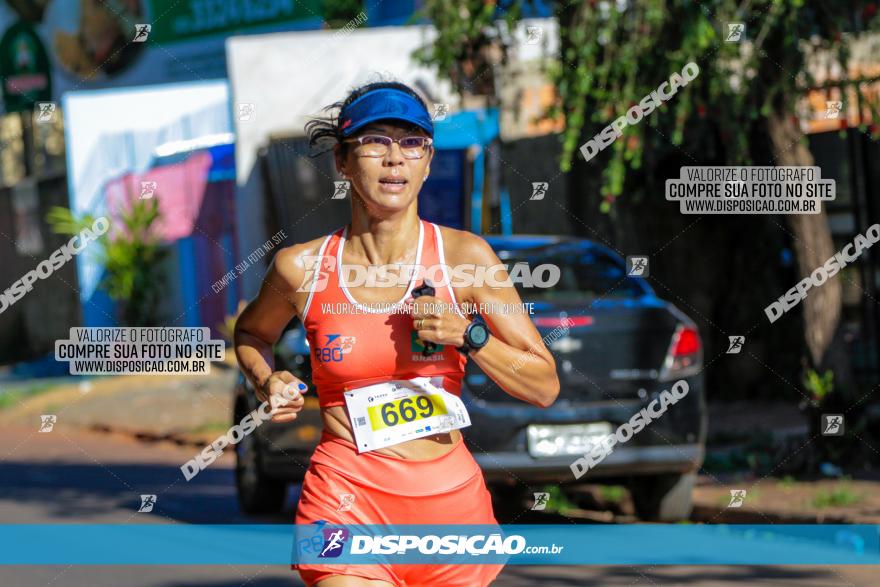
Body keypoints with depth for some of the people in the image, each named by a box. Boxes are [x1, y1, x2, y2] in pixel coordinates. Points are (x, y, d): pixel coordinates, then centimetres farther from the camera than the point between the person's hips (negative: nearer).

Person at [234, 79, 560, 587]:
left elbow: (544, 386, 2)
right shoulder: (302, 268, -1)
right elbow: (251, 333, 22)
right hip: (347, 496, -2)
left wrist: (467, 334, -12)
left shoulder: (464, 256, -2)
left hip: (450, 501, 2)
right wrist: (267, 382, 2)